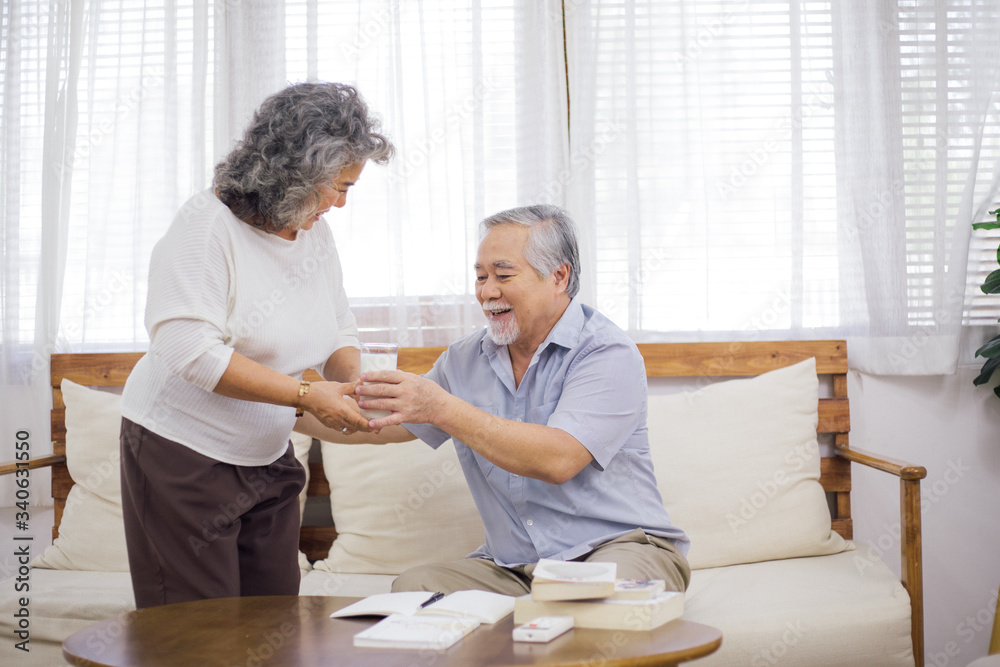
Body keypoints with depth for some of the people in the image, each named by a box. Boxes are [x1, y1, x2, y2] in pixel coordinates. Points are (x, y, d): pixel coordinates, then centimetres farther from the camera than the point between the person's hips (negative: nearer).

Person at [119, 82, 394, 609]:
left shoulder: (317, 234, 7)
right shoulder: (208, 225, -17)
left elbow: (340, 333, 16)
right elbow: (191, 349, -26)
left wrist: (354, 382, -7)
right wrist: (305, 396, -26)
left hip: (269, 459, 7)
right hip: (184, 459, -7)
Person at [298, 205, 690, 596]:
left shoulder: (609, 354, -10)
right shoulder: (465, 360, 10)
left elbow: (558, 460, -24)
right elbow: (381, 424, 18)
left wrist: (443, 408, -25)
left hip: (620, 548, -5)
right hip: (513, 569, 6)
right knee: (413, 586, -19)